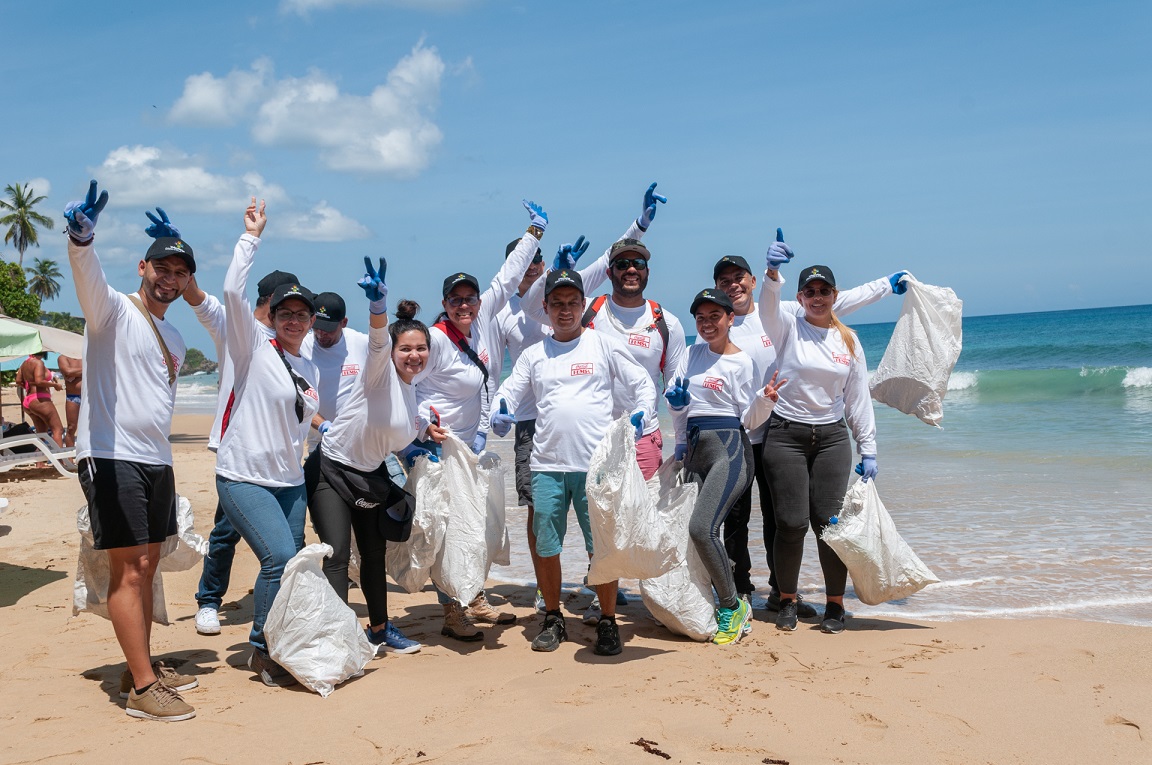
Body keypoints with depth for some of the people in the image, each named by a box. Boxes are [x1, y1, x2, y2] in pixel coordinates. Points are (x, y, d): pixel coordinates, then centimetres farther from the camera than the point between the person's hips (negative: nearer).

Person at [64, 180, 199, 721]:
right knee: (130, 568, -9)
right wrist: (81, 238, -49)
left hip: (157, 459, 8)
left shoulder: (174, 339, 18)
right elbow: (88, 275, -28)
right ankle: (142, 689, -6)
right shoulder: (114, 310, -5)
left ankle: (143, 668, 22)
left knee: (146, 566, 13)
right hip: (112, 456, -8)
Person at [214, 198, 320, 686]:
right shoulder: (254, 349, -6)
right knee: (281, 558, -19)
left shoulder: (310, 370, 13)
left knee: (287, 563, 7)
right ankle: (262, 649, -2)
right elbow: (232, 292, -20)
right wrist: (251, 237, -15)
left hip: (290, 480, 7)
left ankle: (275, 645, 23)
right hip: (244, 477, -7)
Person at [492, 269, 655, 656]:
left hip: (597, 464, -2)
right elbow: (509, 389, 13)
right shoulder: (534, 353, 14)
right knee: (545, 547, 6)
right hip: (547, 465, 3)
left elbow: (641, 383, 10)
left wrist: (640, 415, -8)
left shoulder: (604, 345, 7)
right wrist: (501, 410, -9)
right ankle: (553, 619, 22)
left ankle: (608, 622, 12)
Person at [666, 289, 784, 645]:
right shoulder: (694, 353, 15)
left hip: (729, 448, -7)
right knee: (703, 532, 1)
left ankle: (734, 606, -6)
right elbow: (673, 394, 21)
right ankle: (725, 605, 14)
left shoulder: (742, 362, -3)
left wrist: (765, 399, -23)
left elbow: (749, 420, -4)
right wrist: (677, 400, -1)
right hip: (694, 449, 7)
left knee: (701, 528, -21)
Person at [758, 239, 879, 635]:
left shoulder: (849, 340, 10)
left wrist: (868, 449, 8)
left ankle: (835, 604, 12)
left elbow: (859, 398, 12)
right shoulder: (788, 328, 1)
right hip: (786, 436, -2)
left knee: (829, 521, -2)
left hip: (832, 437, 2)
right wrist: (773, 272, -42)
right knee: (791, 523, -4)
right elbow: (768, 305, -22)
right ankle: (787, 602, 13)